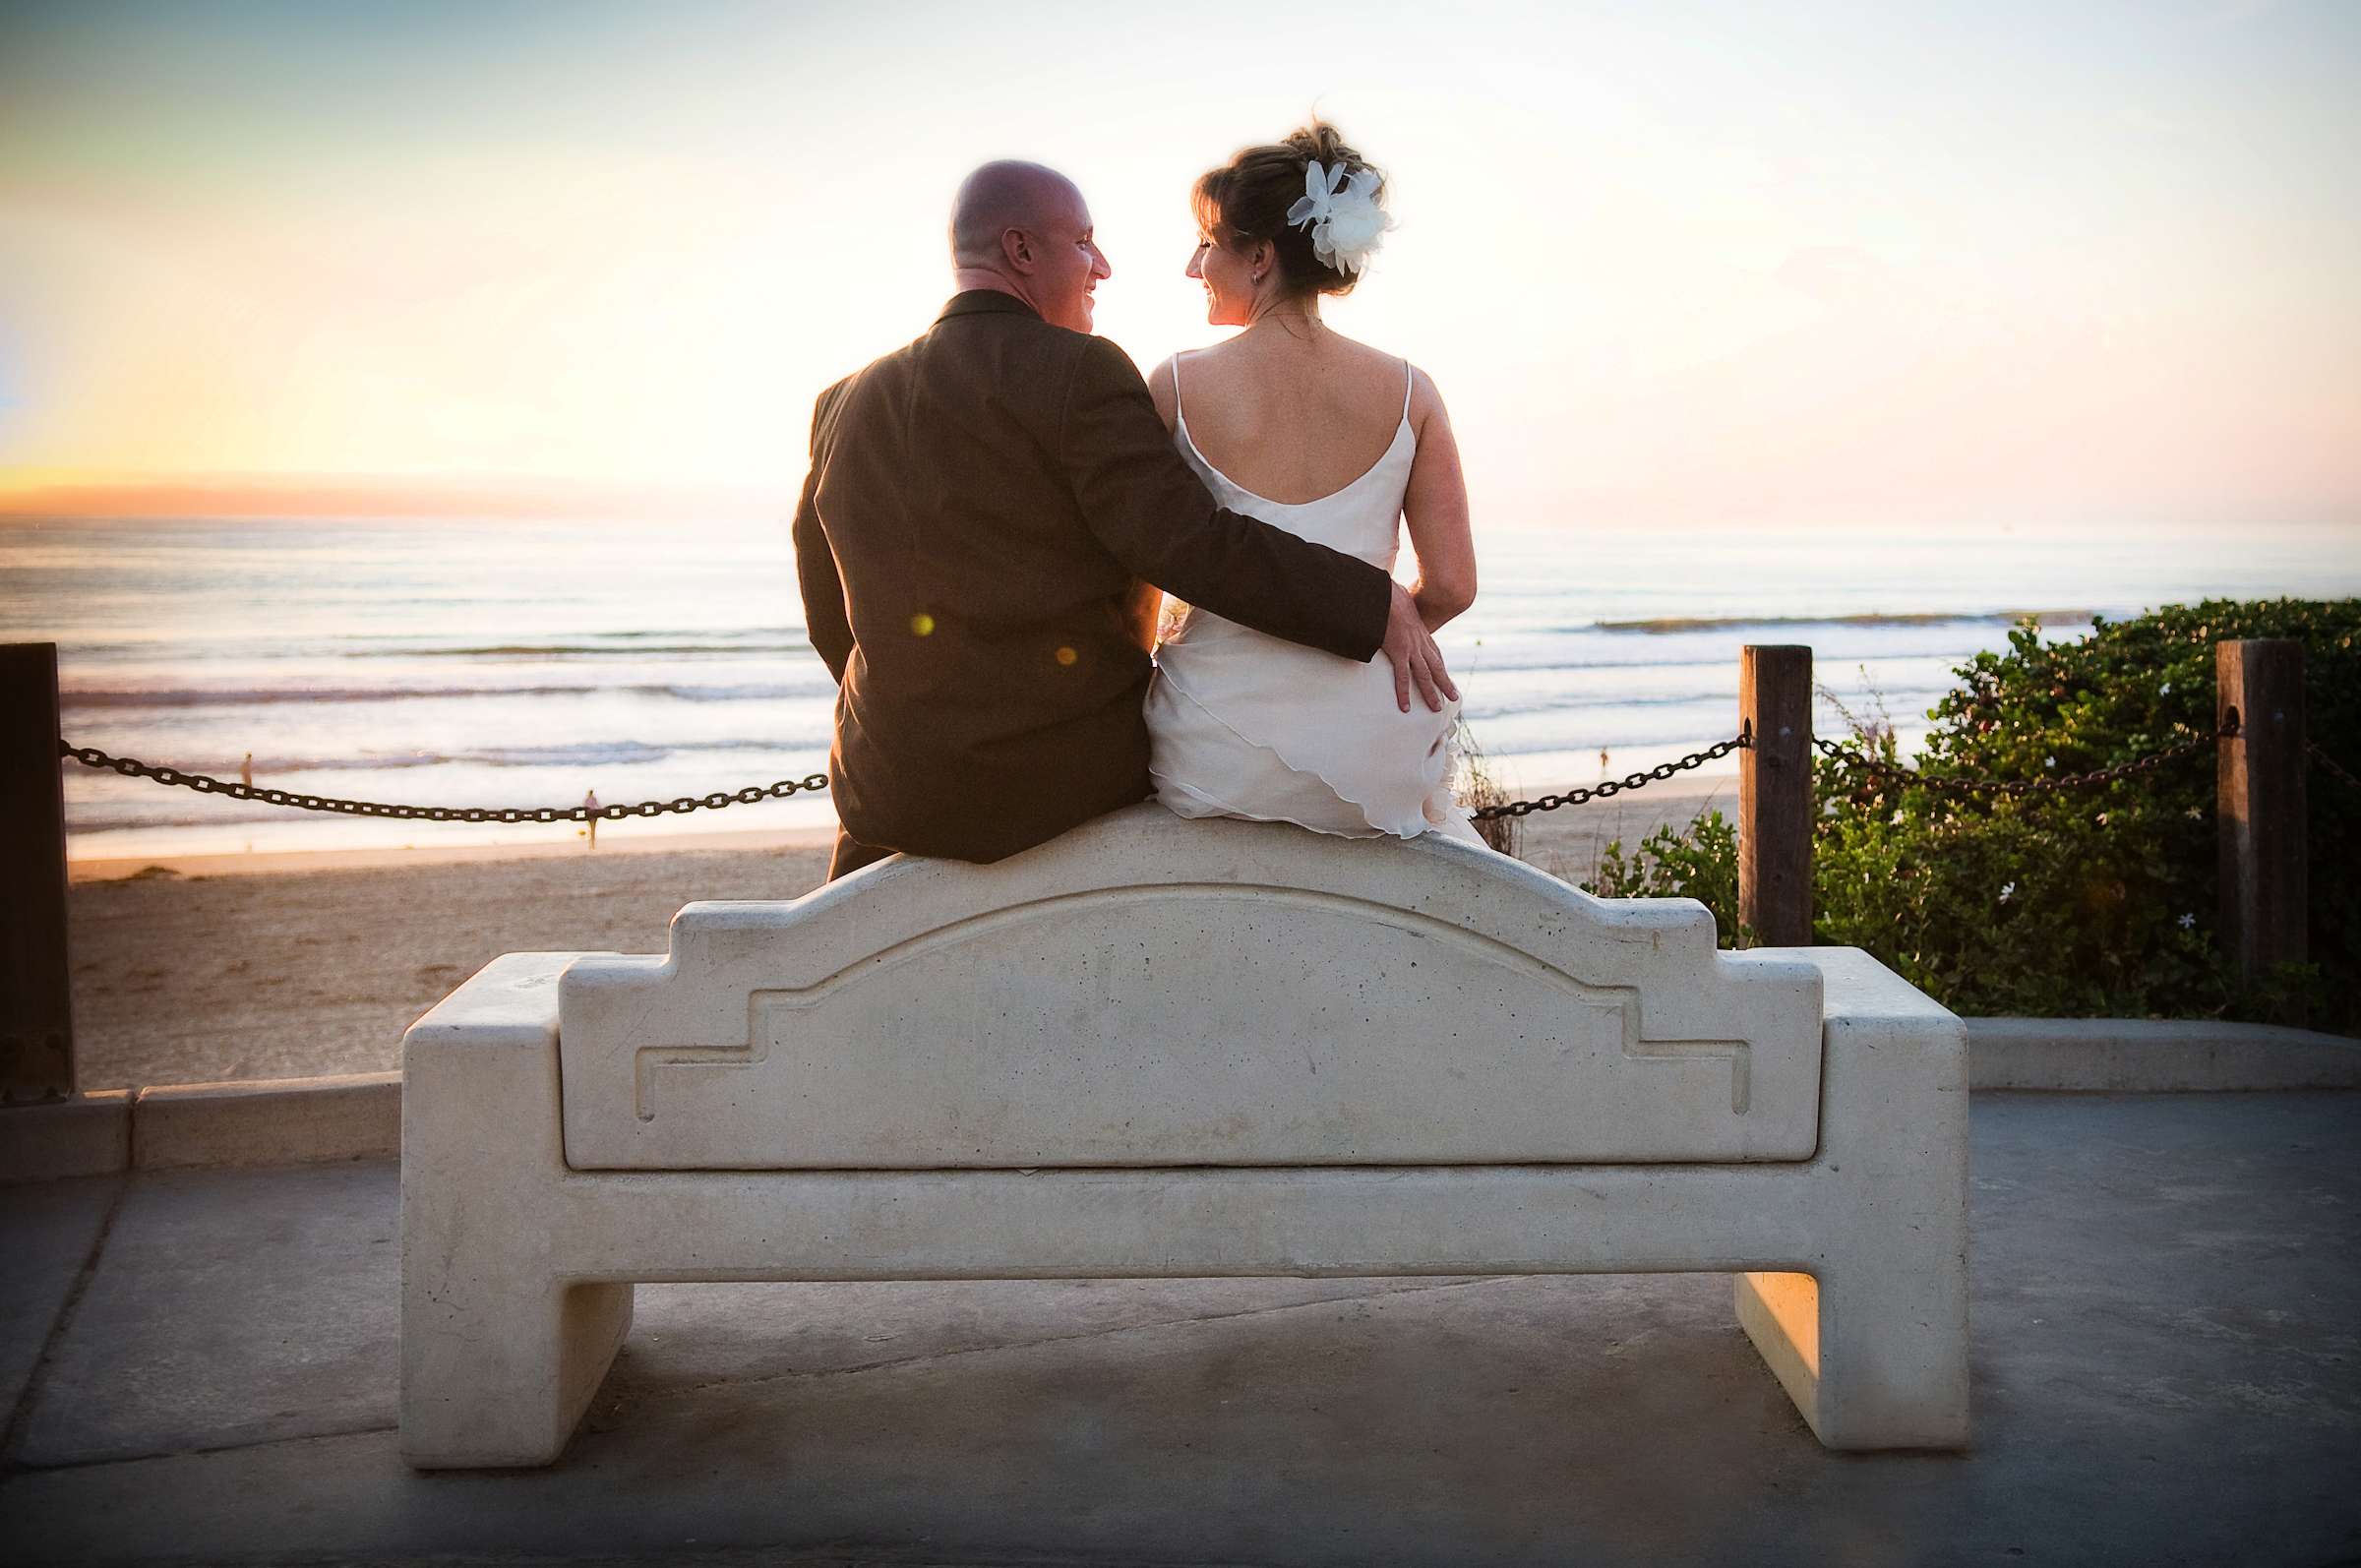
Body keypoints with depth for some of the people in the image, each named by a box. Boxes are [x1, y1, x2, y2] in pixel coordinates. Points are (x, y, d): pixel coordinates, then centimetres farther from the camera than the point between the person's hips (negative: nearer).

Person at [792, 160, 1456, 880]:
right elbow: (1188, 543, -24)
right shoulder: (1078, 374, -13)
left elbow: (835, 624, 12)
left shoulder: (845, 405, 5)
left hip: (903, 794, 3)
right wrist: (1376, 606, -19)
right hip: (1079, 778, -3)